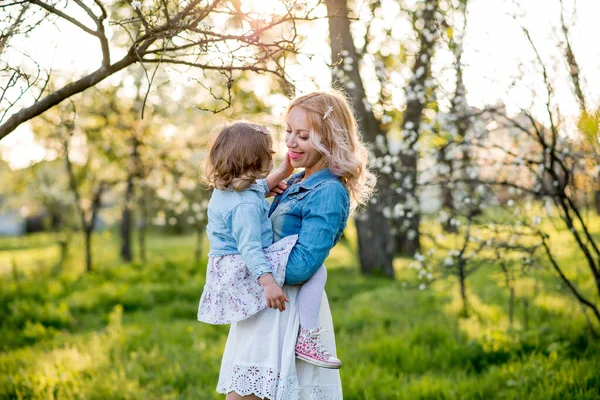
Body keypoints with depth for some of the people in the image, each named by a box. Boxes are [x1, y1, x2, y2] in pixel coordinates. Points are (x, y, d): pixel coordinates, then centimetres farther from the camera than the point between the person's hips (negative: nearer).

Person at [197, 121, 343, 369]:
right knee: (315, 270, -15)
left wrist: (282, 173, 22)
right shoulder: (246, 204, -23)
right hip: (246, 273, -11)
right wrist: (268, 282, -39)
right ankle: (306, 340, -17)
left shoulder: (223, 189, 7)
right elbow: (249, 247, -31)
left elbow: (258, 188, 28)